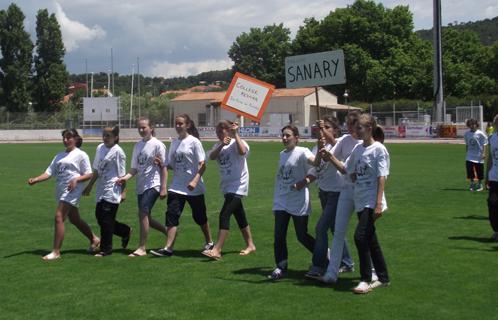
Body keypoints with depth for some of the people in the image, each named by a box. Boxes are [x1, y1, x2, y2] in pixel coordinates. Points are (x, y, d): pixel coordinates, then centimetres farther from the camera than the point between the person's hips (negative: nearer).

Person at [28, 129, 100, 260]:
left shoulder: (81, 155, -2)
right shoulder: (59, 156, 17)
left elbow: (89, 175, -5)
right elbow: (49, 172, 10)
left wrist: (76, 179, -22)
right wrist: (36, 179, -6)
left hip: (72, 191, -8)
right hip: (61, 191, 8)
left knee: (59, 217, -15)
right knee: (75, 219, 16)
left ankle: (56, 252, -11)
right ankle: (94, 239, 35)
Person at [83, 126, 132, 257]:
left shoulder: (117, 151, -10)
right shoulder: (100, 148, 11)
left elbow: (122, 174, -9)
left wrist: (123, 191, -10)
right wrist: (90, 186, 18)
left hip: (112, 191, -8)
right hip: (101, 190, 8)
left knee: (106, 220, -5)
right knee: (100, 217, 10)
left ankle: (106, 249, 8)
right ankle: (126, 231, 30)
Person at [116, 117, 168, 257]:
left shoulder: (157, 145, -7)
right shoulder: (138, 145, 12)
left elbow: (164, 168, -7)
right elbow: (135, 168, 13)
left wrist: (163, 188, -12)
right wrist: (126, 177, -6)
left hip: (153, 185, -8)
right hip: (141, 186, 8)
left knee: (143, 213, -19)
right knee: (146, 218, 11)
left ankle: (142, 248, -13)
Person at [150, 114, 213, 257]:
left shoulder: (194, 142, -8)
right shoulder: (174, 143, 10)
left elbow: (202, 164, -13)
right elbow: (172, 165, 15)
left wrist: (195, 180, -24)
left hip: (193, 188, -5)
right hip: (176, 186, 5)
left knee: (200, 217, 9)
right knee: (171, 216, -8)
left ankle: (209, 242, 30)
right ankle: (168, 248, -9)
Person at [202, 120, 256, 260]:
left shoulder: (237, 142, -10)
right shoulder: (218, 145, 9)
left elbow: (242, 151, -34)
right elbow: (211, 156, -11)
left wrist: (236, 134, -28)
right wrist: (222, 145, -26)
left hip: (238, 185, -8)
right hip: (227, 186, 8)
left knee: (224, 215, -16)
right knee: (239, 216, 17)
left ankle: (217, 250, -17)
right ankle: (250, 245, 31)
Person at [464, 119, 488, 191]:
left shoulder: (480, 133, -9)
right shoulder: (467, 134, 4)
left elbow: (484, 145, -7)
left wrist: (484, 153, -15)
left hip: (479, 156, -3)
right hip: (470, 156, 3)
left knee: (479, 171, 4)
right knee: (470, 170, 0)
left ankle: (480, 184, 19)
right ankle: (472, 183, 16)